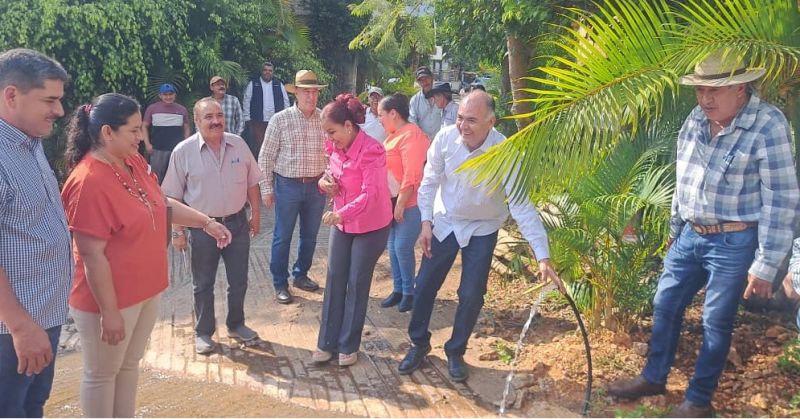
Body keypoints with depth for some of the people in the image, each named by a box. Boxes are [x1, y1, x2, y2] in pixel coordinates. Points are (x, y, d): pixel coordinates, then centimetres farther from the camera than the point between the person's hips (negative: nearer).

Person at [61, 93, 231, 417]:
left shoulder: (134, 162, 0)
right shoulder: (89, 182, -26)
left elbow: (162, 203, 15)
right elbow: (92, 256, -24)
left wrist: (206, 222, 8)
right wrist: (110, 312, -21)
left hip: (145, 290, 9)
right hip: (110, 298, -8)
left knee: (130, 364, 23)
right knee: (102, 374, 12)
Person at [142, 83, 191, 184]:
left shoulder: (182, 109, 6)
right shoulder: (152, 108, 1)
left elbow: (186, 128, 13)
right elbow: (145, 127, 6)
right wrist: (147, 144, -3)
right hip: (158, 150, -1)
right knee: (156, 178, 3)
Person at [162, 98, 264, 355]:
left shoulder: (238, 144, -2)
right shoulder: (184, 151, -11)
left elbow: (251, 183, 7)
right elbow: (173, 197, -7)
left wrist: (256, 215, 7)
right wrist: (177, 231, -7)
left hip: (238, 223, 3)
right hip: (203, 227, -3)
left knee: (239, 281, 14)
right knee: (203, 284, 11)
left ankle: (236, 325, 35)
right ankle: (203, 333, 27)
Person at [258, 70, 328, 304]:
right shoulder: (281, 119, -8)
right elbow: (266, 156, -4)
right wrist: (266, 188, -5)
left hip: (316, 186, 3)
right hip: (288, 185, -3)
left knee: (310, 235, 15)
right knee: (282, 237, 5)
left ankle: (301, 275, 35)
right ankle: (280, 284, 19)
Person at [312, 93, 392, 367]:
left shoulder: (371, 151, -23)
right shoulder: (337, 147, -1)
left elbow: (370, 194, -32)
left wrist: (342, 212, -46)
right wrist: (325, 181, -7)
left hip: (370, 227, -7)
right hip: (342, 223, 7)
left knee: (357, 284, 3)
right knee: (334, 280, 7)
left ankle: (349, 345, 18)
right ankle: (328, 342, 18)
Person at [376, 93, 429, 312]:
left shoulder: (411, 136, -17)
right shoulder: (394, 135, 13)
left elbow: (412, 175, -22)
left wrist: (401, 203, -20)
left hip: (409, 203, -9)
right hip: (393, 201, 9)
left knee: (403, 247, -5)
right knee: (393, 247, 12)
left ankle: (409, 291, 11)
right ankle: (398, 289, 23)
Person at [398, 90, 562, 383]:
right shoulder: (446, 138, -21)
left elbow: (521, 205, -32)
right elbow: (430, 181, -6)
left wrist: (543, 257, -38)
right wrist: (426, 222, -10)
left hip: (482, 229, -2)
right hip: (445, 222, 2)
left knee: (471, 295, 0)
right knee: (424, 285, 5)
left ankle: (455, 352, 24)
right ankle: (419, 344, 28)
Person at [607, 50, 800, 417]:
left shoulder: (767, 125, -18)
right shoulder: (695, 120, 2)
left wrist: (766, 265, -16)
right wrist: (674, 229, 20)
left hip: (734, 243, -6)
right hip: (690, 236, 6)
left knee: (716, 323, 6)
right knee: (665, 305, 14)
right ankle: (653, 378, 33)